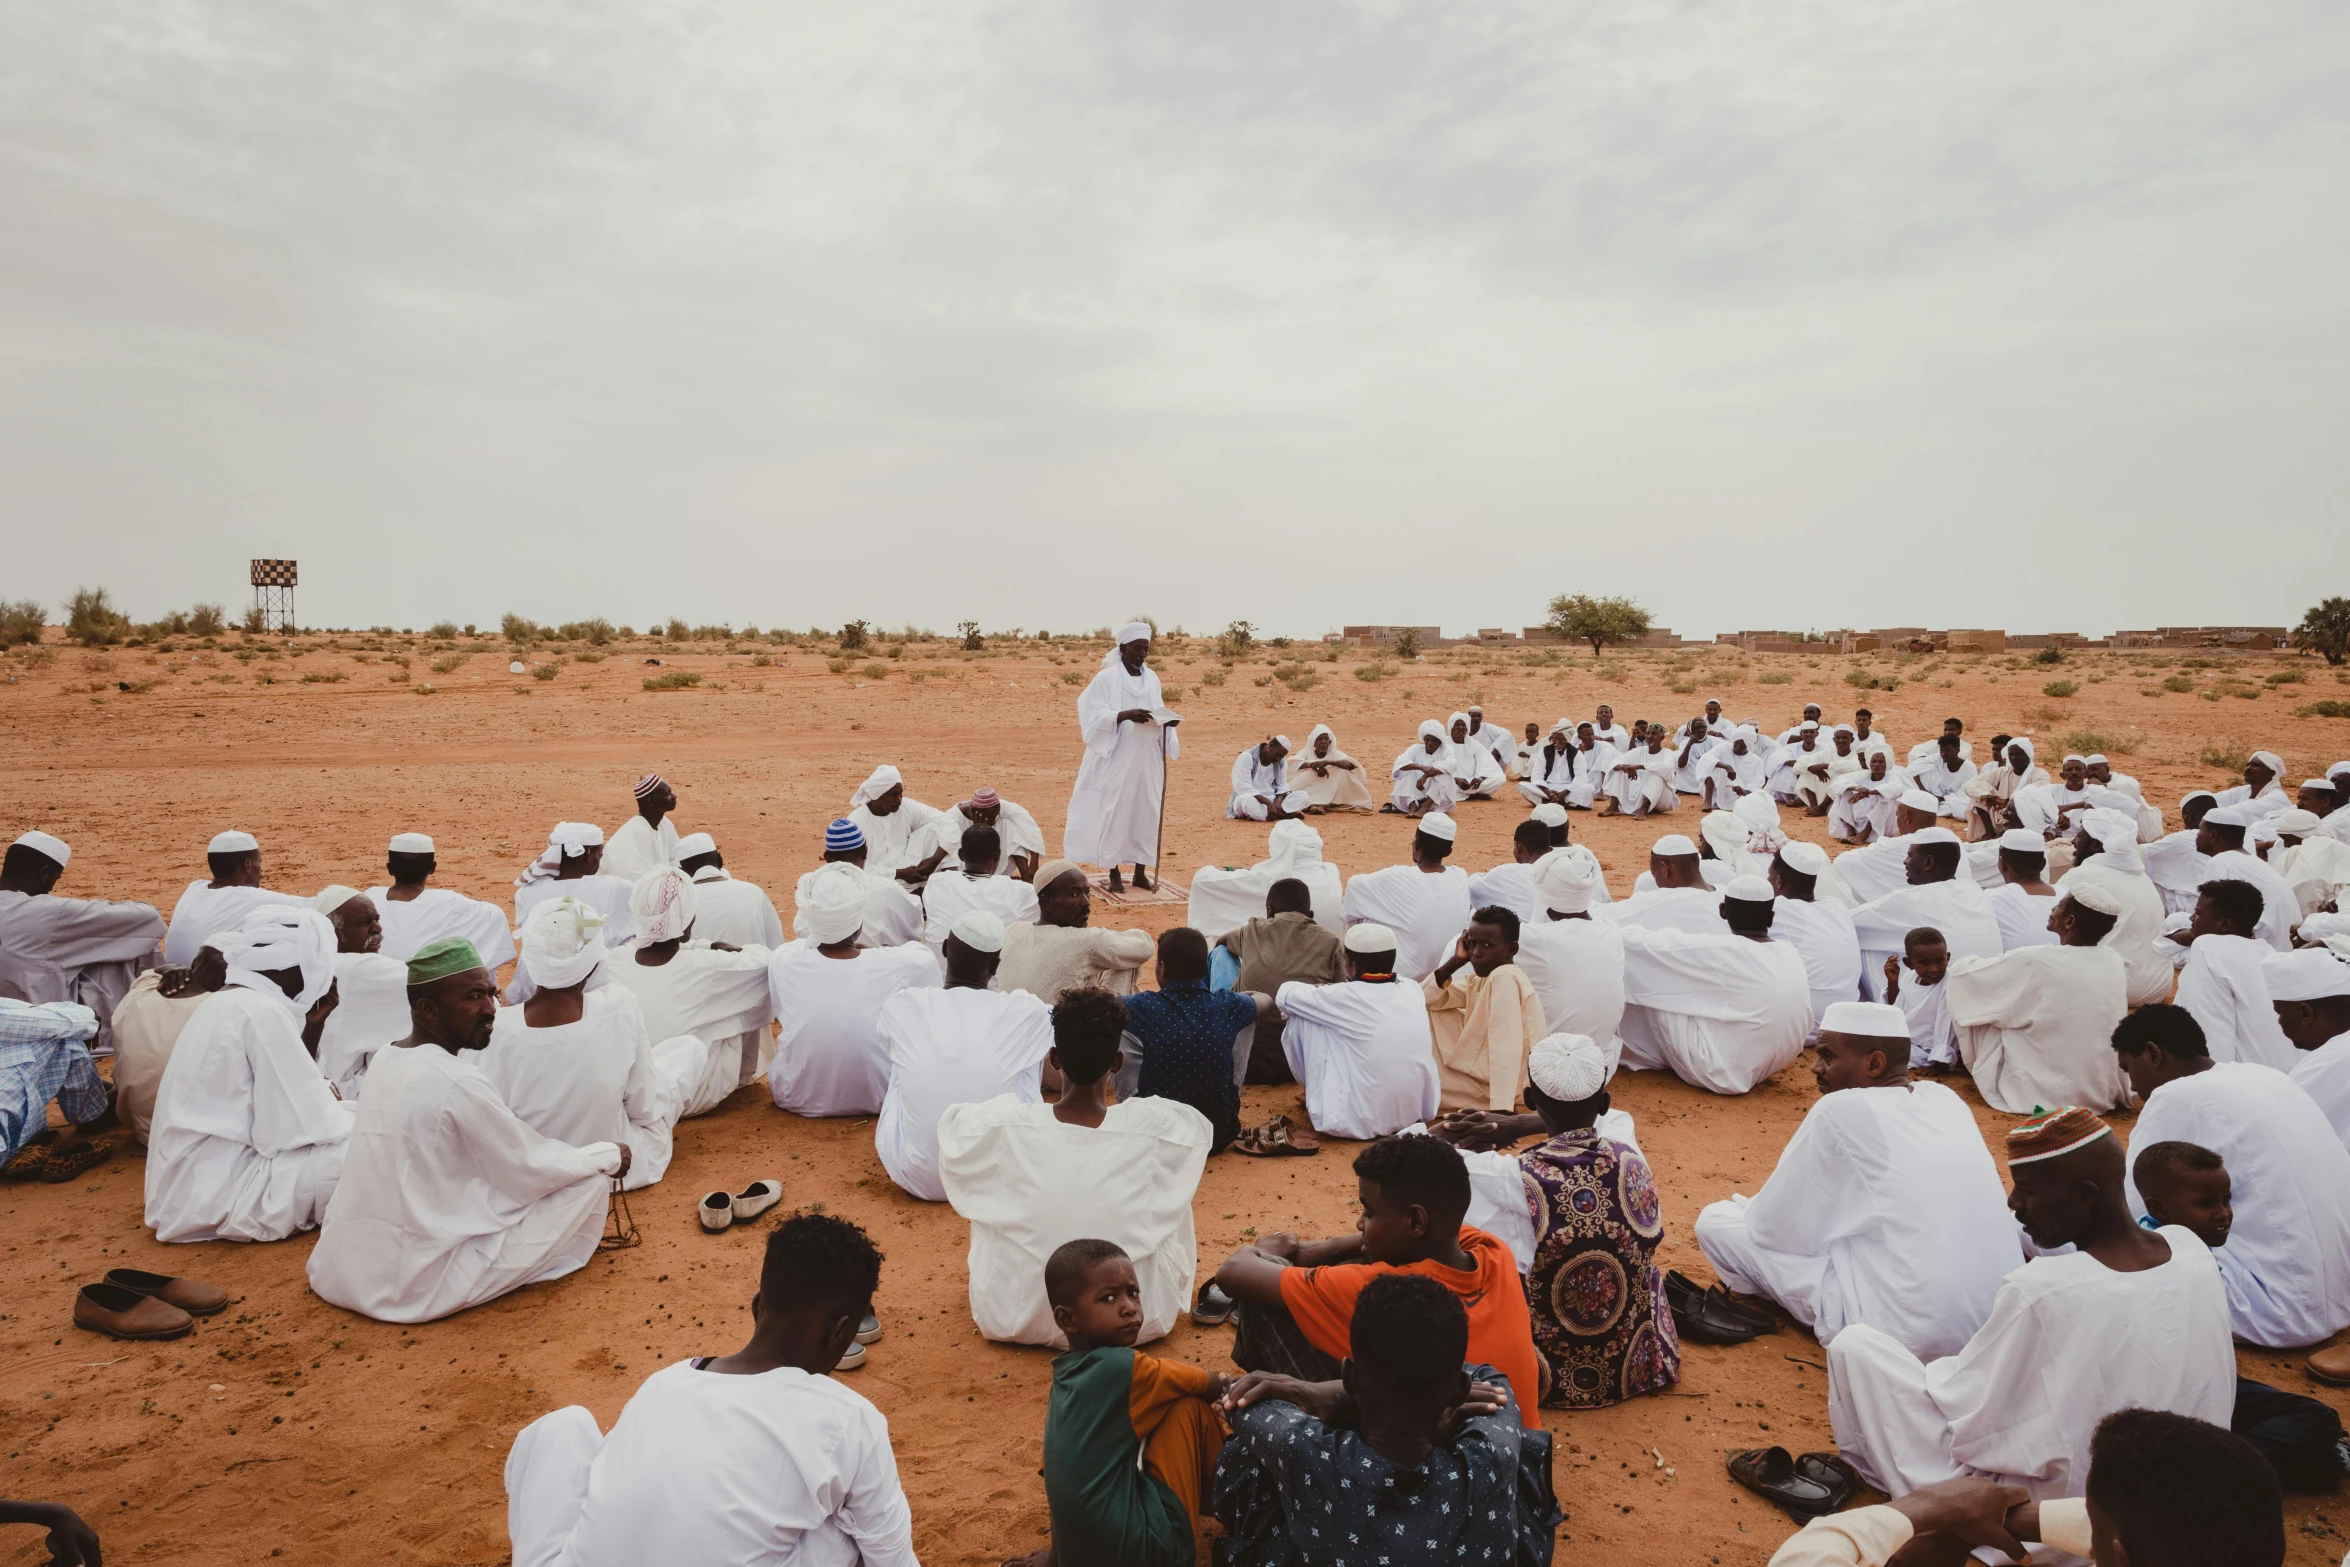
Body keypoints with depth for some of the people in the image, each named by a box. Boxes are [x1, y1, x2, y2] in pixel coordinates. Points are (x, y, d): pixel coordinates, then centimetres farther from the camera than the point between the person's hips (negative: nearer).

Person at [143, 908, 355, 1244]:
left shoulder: (230, 1001, 12)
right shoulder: (264, 1012, -18)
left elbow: (289, 1102, 14)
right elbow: (304, 1126, -20)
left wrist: (312, 1024, 13)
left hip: (190, 1184, 10)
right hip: (215, 1192, -10)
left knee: (349, 1119, 17)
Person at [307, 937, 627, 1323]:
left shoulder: (386, 1062, 4)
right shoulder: (457, 1082, -21)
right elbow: (530, 1170, -11)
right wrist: (609, 1156, 5)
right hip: (421, 1286, -8)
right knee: (591, 1181, -2)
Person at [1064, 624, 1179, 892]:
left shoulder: (1152, 678, 10)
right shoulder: (1106, 678, -7)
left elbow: (1157, 715, 14)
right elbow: (1095, 716, -12)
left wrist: (1167, 720, -8)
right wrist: (1125, 715, -26)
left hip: (1147, 758, 5)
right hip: (1116, 758, -5)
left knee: (1145, 812, 6)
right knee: (1114, 813, -2)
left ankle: (1140, 872, 16)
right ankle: (1114, 874, 7)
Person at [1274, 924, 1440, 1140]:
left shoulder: (1345, 998, -14)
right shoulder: (1413, 992, -1)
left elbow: (1284, 994, 3)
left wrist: (1320, 992, 23)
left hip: (1354, 1123, -6)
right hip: (1416, 1116, 6)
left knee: (1302, 1019, 4)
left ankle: (1314, 1097, 24)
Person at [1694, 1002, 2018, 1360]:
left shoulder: (1840, 1110, -11)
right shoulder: (1946, 1099, 9)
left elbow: (1771, 1227, -4)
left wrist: (1739, 1203, 19)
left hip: (1907, 1334, -8)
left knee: (1715, 1222, 2)